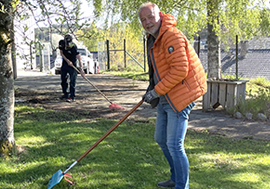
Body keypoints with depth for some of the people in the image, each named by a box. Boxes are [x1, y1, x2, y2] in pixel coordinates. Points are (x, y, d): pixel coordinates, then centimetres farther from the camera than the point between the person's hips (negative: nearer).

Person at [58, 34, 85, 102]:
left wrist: (81, 69, -44)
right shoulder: (61, 43, -13)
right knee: (63, 80, 13)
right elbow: (61, 53, -3)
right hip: (65, 63, 5)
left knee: (72, 81, -10)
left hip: (72, 64, -5)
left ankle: (72, 97, -5)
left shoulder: (74, 47, -28)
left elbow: (79, 58, -34)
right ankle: (65, 94, 28)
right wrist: (67, 60, -18)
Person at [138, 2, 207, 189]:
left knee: (174, 145, -8)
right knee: (161, 139, 18)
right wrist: (152, 88, 11)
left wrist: (157, 91, -20)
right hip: (165, 99, 11)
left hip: (179, 98, -10)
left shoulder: (172, 36, -19)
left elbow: (179, 70, -26)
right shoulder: (153, 39, 13)